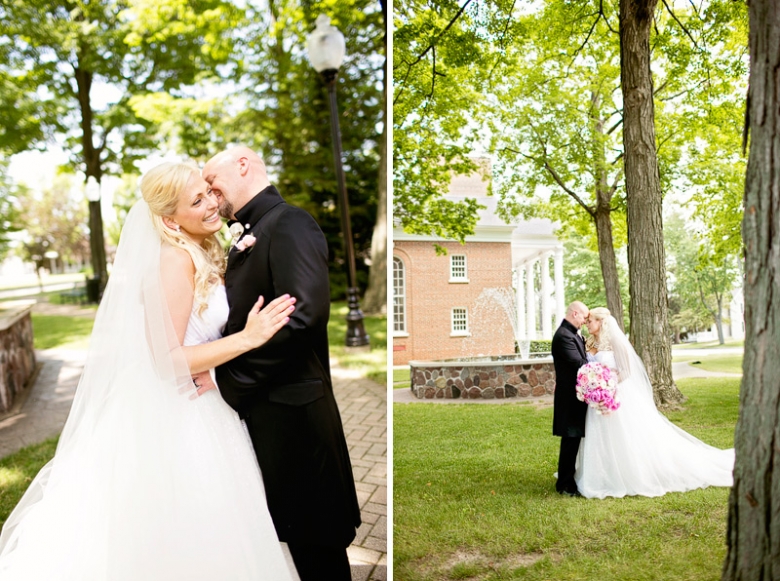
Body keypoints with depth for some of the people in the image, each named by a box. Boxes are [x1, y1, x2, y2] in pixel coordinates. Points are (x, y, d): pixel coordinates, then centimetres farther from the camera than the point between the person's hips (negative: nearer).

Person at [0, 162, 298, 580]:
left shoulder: (200, 255, 8)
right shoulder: (175, 259, -20)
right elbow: (167, 360, -22)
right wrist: (248, 338, -26)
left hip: (200, 408, 9)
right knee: (179, 541, 6)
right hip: (174, 417, -9)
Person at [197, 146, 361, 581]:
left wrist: (229, 379, -20)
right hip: (257, 410, 9)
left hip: (289, 413, -9)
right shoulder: (248, 236, 17)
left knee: (314, 544, 5)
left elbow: (305, 314, -26)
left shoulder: (289, 222, -12)